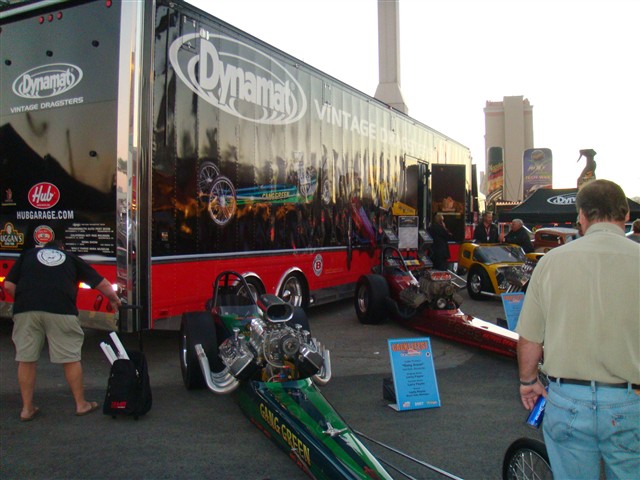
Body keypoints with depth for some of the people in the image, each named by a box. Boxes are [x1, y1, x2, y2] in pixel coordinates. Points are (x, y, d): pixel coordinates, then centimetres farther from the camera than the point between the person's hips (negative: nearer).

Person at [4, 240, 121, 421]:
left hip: (25, 310, 1)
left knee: (26, 360, 11)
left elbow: (9, 285, 13)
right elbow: (102, 283, 23)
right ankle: (81, 404, 17)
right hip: (61, 310, -1)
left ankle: (27, 409, 18)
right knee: (71, 358, 7)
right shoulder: (71, 258, 24)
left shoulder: (28, 255, 25)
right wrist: (114, 300, 38)